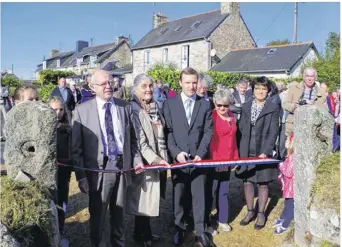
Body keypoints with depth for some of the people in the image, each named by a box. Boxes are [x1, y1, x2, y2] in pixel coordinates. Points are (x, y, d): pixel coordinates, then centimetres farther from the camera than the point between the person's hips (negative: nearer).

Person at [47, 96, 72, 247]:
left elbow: (71, 150, 8)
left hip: (63, 171, 3)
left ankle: (60, 233, 27)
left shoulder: (67, 129, 4)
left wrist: (70, 167, 7)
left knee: (61, 203, 11)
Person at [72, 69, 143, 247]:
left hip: (121, 167, 3)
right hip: (99, 169, -3)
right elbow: (76, 146, -7)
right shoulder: (82, 110, -6)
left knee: (118, 212, 20)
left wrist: (137, 159, -2)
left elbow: (133, 137, 10)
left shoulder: (125, 107, 3)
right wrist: (81, 175, -10)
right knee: (97, 214, 14)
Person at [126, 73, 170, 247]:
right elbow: (138, 141, -19)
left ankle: (145, 232, 29)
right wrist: (154, 159, -25)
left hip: (159, 160, 7)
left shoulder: (155, 107, 10)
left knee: (150, 199, 14)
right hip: (144, 162, -7)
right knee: (143, 199, 6)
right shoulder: (132, 109, -13)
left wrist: (163, 158, 11)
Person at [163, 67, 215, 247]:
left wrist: (200, 153, -8)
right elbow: (168, 131, -2)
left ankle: (200, 231, 20)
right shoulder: (170, 103, 2)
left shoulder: (205, 104, 7)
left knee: (199, 195, 7)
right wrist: (176, 152, -12)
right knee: (179, 195, 9)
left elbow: (208, 131, 2)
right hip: (178, 157, 0)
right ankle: (179, 229, 25)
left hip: (198, 157, 1)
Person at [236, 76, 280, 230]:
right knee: (247, 181, 9)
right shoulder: (246, 106, 9)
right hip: (247, 151, 3)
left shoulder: (273, 108, -3)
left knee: (263, 183, 7)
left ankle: (261, 214, 22)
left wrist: (265, 151, -17)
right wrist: (242, 147, -5)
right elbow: (242, 127, 9)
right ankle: (250, 211, 26)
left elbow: (273, 132, -8)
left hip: (264, 151, -3)